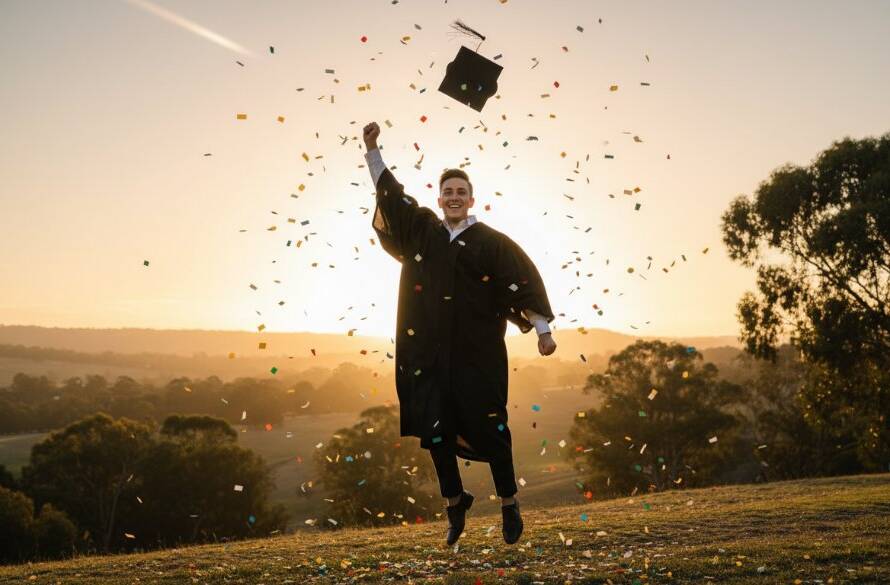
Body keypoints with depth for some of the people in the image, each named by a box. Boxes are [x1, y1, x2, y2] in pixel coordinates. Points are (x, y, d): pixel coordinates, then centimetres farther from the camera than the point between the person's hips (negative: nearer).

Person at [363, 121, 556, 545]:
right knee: (435, 428, 4)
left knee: (488, 427, -1)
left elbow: (524, 280, -4)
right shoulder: (421, 229, 8)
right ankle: (454, 502, 19)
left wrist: (543, 330, -9)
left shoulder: (491, 242, -2)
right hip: (429, 352, 3)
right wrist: (372, 149, 8)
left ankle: (509, 504, 13)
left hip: (478, 352, -3)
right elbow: (389, 194, 13)